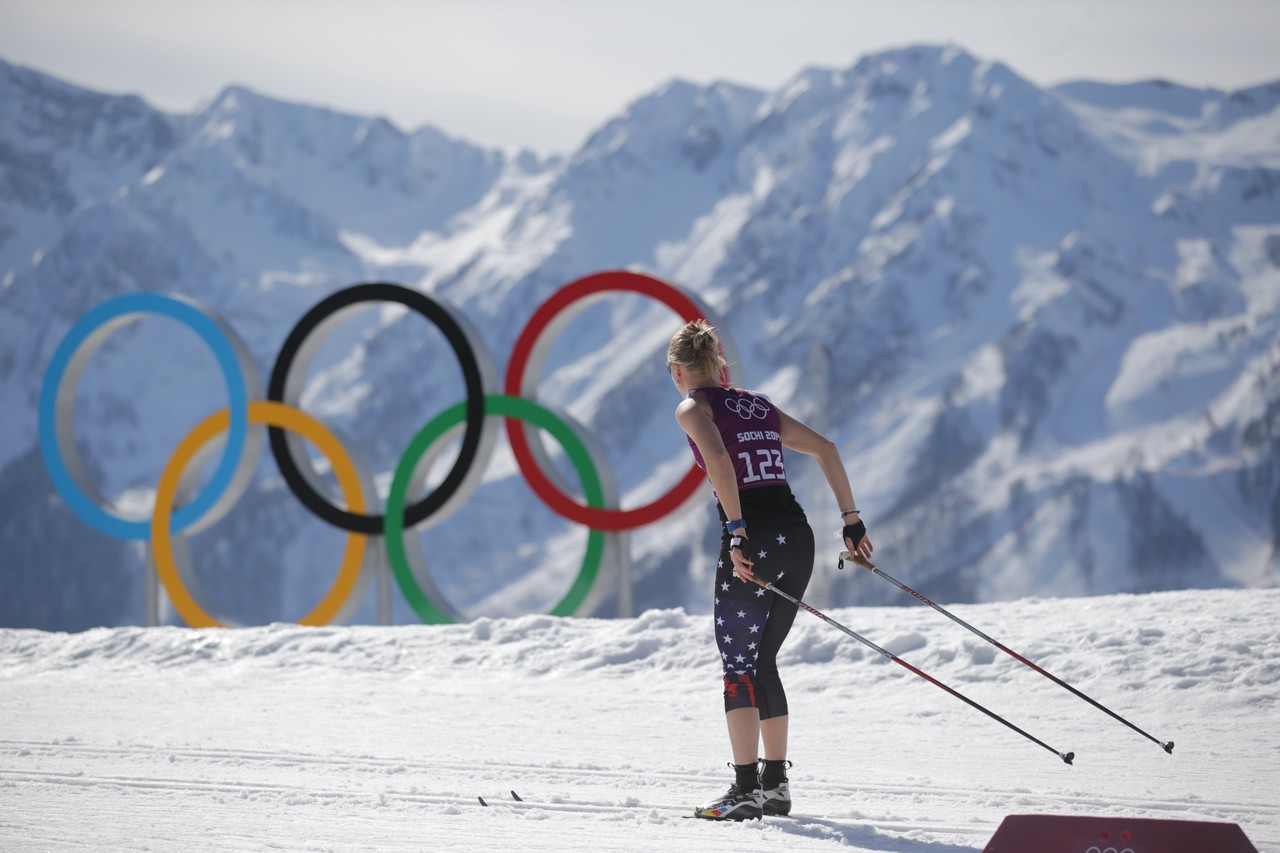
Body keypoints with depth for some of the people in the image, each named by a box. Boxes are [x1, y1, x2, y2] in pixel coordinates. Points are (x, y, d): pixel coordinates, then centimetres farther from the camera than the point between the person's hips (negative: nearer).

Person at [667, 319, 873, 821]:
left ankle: (746, 790, -5)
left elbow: (719, 459, -18)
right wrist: (850, 519, 18)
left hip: (754, 539, -6)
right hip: (797, 535, 6)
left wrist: (737, 530, -20)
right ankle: (775, 784, 17)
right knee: (762, 662, 16)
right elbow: (825, 449, 20)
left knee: (738, 665, 0)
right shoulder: (758, 405, 21)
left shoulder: (694, 407, 2)